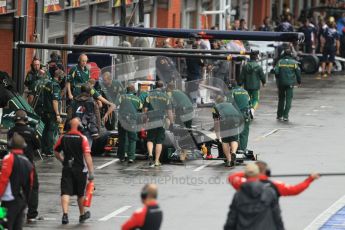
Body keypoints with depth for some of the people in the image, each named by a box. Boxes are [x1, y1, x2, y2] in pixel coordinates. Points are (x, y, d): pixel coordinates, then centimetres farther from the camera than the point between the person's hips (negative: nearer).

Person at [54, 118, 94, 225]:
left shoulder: (63, 138, 1)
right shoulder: (82, 139, -11)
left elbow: (56, 152, 12)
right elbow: (87, 156, -16)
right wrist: (91, 172, -15)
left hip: (67, 169, 2)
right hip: (80, 169, -2)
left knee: (65, 192, -3)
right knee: (80, 194, 14)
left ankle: (65, 214, -22)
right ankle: (82, 215, 31)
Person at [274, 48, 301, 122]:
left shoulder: (280, 62, -1)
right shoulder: (294, 62, -2)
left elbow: (276, 72, -6)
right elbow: (298, 72, -1)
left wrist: (278, 79, 12)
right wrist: (299, 81, 12)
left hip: (281, 83, 2)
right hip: (290, 83, -2)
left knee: (281, 99, 15)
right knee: (288, 99, 0)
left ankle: (279, 115, 21)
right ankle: (285, 116, -10)